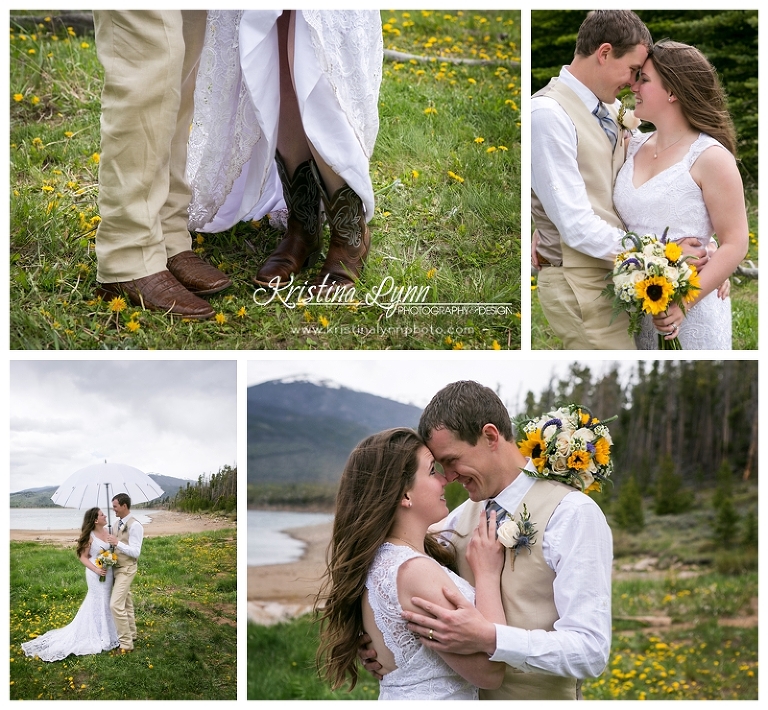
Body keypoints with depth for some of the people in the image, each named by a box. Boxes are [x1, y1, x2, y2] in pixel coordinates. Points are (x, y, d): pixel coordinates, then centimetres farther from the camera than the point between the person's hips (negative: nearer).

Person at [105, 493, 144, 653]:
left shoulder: (134, 525, -19)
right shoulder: (118, 523, 8)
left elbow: (135, 552, -22)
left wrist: (117, 543, -27)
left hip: (127, 569, -9)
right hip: (118, 567, 9)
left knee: (116, 605, -15)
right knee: (126, 603, 20)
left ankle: (126, 643, -9)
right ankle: (131, 633, 34)